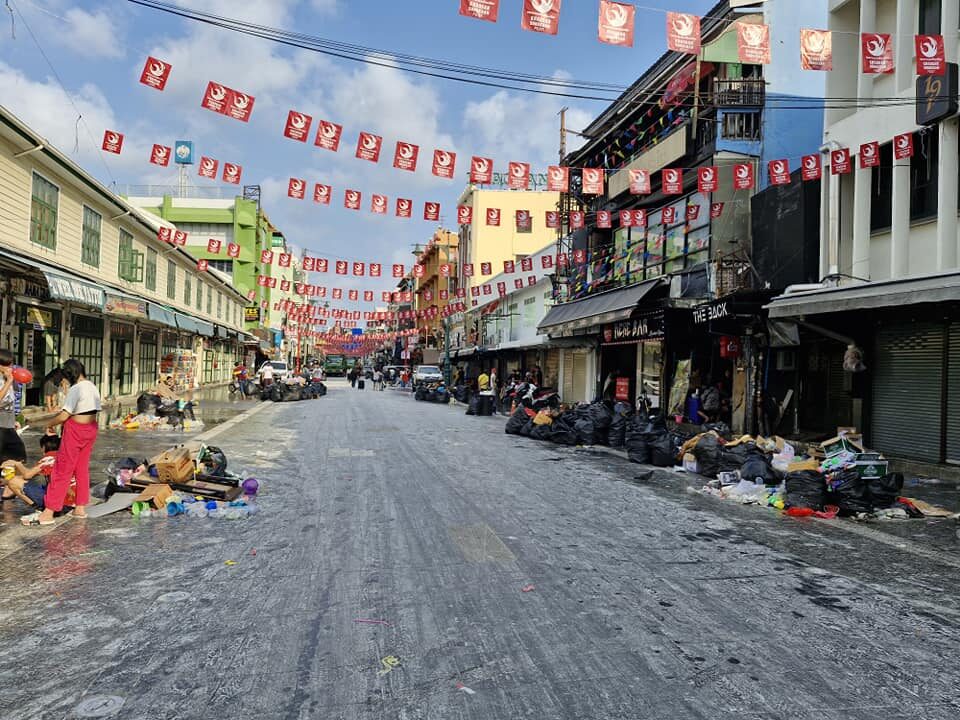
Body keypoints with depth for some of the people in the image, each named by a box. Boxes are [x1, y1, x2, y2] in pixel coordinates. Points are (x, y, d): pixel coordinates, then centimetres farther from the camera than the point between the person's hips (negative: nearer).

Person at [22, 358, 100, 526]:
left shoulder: (75, 389, -16)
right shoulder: (93, 388, 9)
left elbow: (64, 416, -18)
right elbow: (94, 411, 10)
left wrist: (50, 424, -1)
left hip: (75, 431, -8)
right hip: (91, 429, 8)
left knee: (62, 470, -3)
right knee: (82, 469, 14)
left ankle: (48, 513, 2)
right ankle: (80, 508, 18)